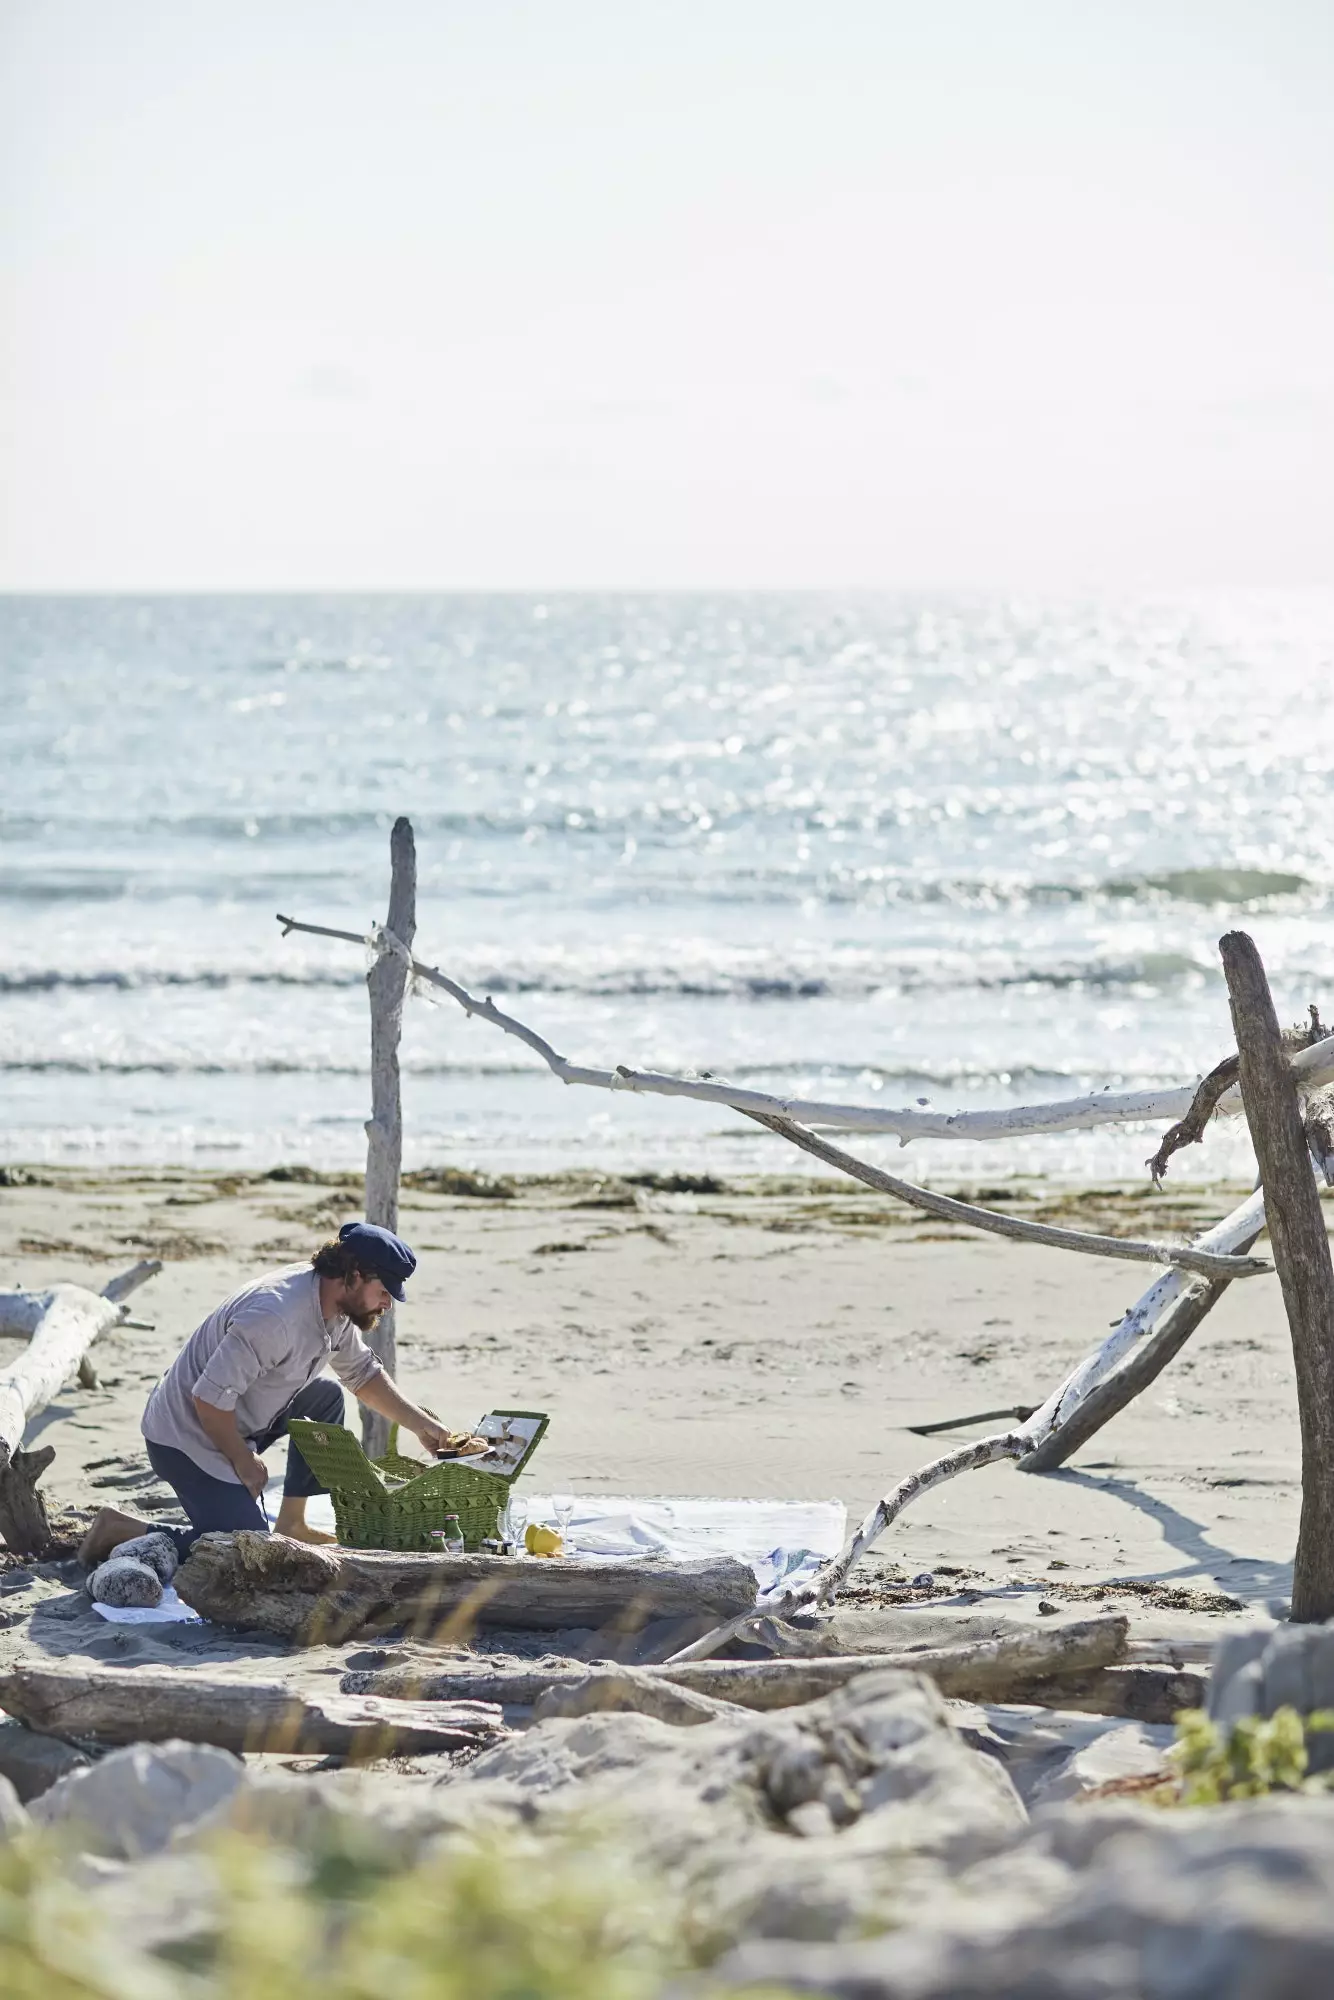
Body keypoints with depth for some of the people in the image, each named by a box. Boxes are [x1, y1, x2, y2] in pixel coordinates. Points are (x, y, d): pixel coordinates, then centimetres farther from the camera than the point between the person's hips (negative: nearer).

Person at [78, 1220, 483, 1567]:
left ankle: (291, 1524, 18)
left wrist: (423, 1425, 10)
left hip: (237, 1425, 10)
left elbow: (364, 1374, 17)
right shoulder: (276, 1316, -31)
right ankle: (125, 1530, -5)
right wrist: (244, 1461, -15)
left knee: (325, 1397, 13)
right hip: (186, 1436, -10)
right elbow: (209, 1399, -30)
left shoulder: (335, 1306, -1)